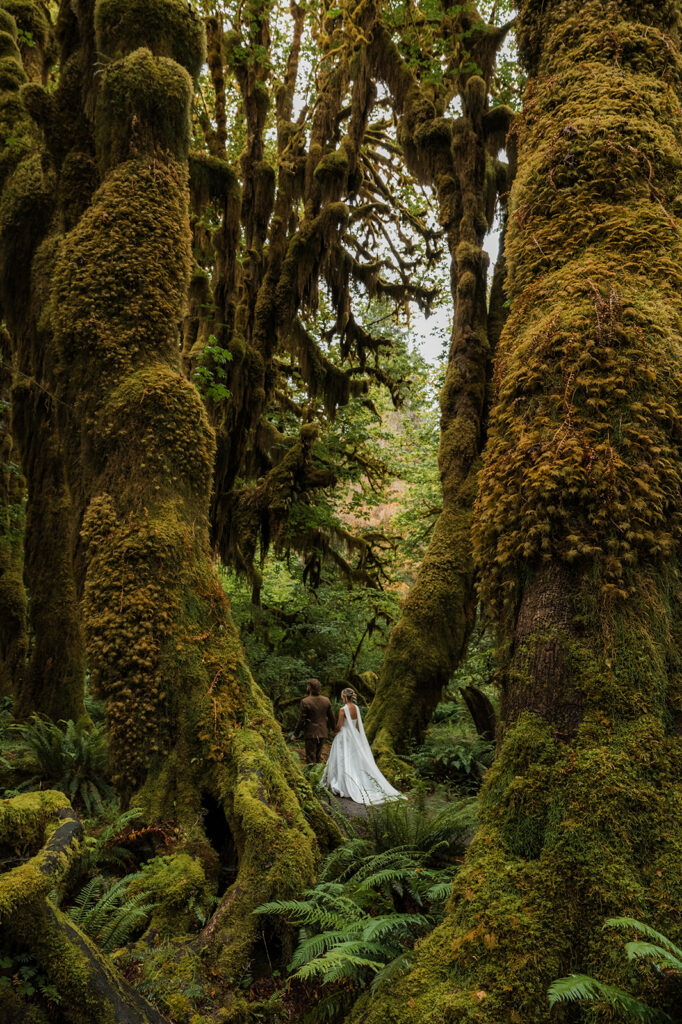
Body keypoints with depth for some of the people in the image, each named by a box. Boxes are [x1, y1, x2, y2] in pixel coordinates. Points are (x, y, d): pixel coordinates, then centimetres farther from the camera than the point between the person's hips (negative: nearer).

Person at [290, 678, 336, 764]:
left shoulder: (305, 702, -16)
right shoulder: (326, 700, -2)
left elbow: (301, 720, -14)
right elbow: (331, 716, 7)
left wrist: (295, 734, -3)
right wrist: (332, 728, 24)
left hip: (311, 733, -5)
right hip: (322, 733, 5)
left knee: (311, 758, 5)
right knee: (318, 756, 18)